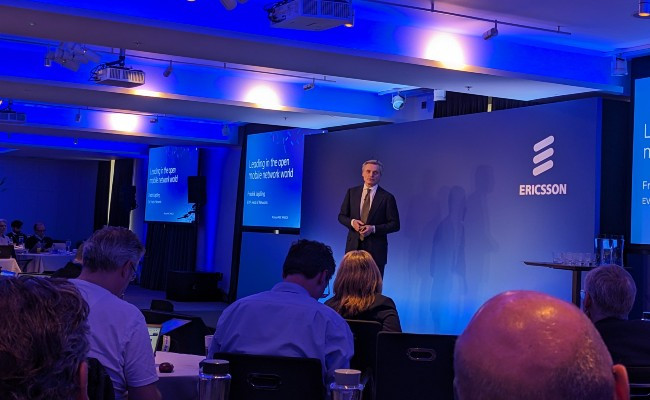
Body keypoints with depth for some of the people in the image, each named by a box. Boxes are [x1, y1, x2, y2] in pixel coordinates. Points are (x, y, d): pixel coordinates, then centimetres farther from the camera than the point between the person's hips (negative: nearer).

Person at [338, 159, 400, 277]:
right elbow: (341, 216, 13)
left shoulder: (387, 197, -1)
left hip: (376, 249, -2)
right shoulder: (351, 192, 8)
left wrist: (373, 228, -14)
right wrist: (352, 222, -9)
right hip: (354, 245, 2)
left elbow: (395, 224, -1)